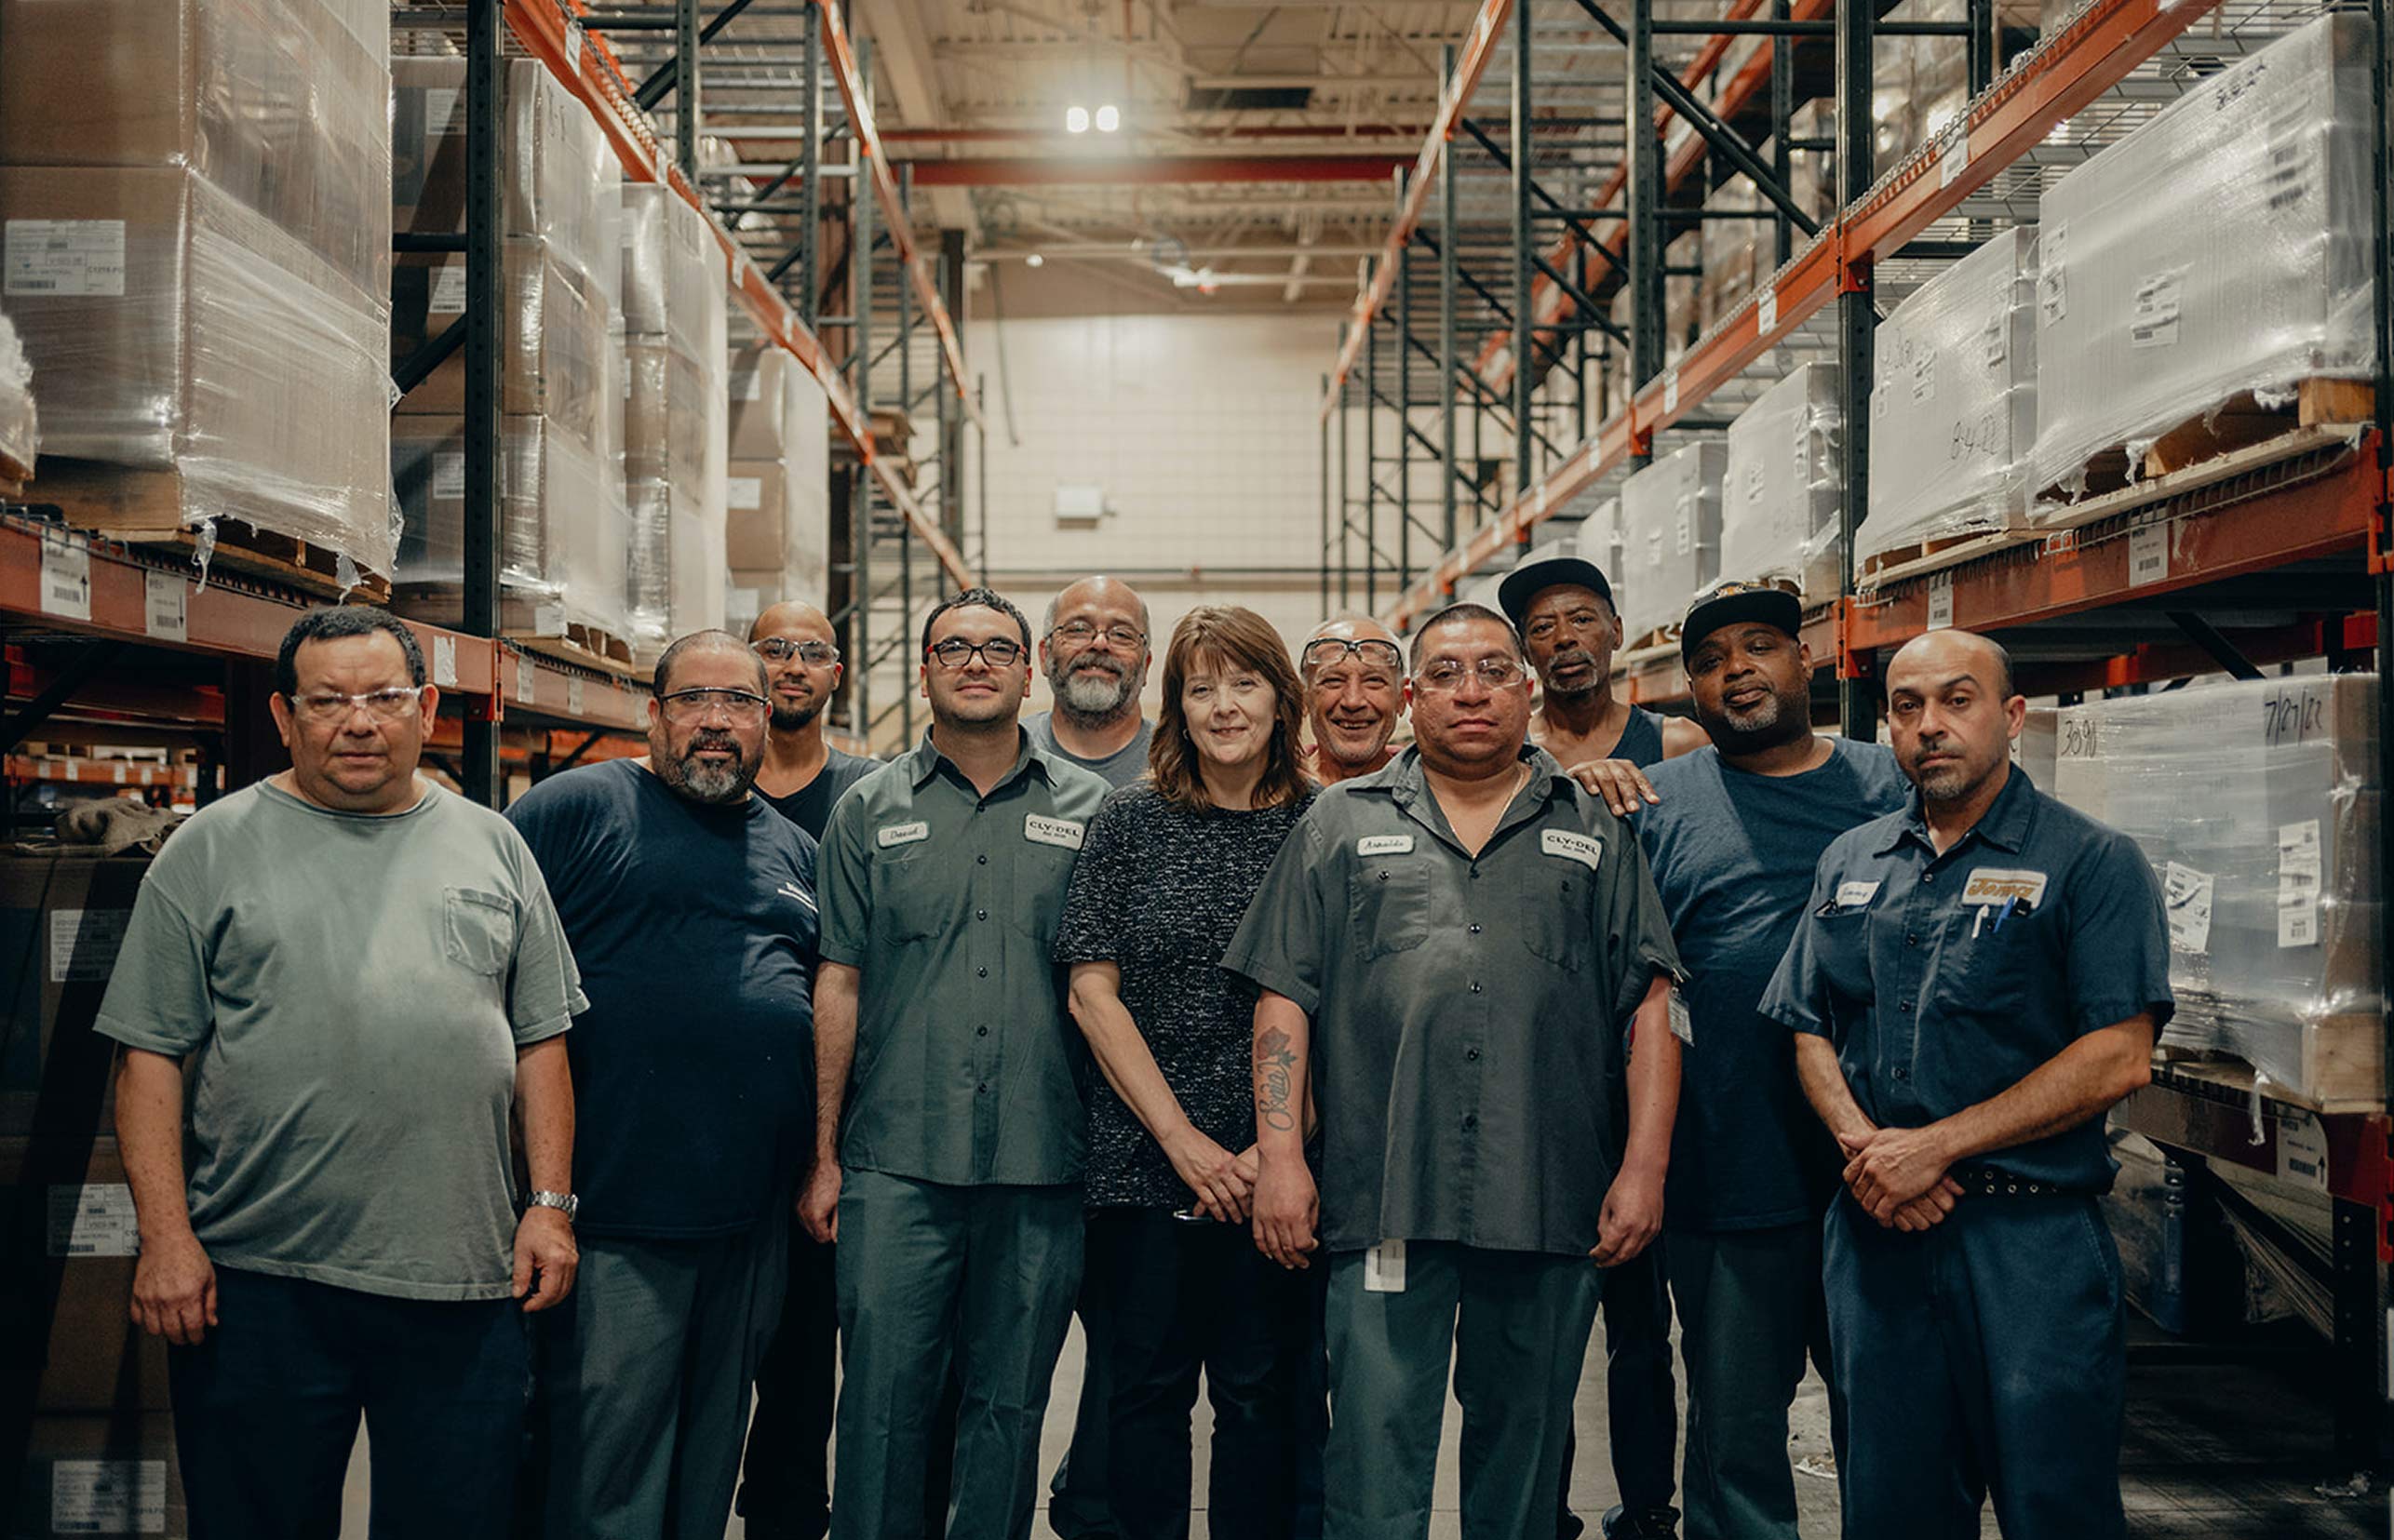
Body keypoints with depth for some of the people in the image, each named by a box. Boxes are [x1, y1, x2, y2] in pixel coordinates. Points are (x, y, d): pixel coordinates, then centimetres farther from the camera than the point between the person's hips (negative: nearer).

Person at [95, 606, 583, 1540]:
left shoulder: (492, 848, 10)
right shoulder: (212, 850, 3)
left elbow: (540, 1041, 11)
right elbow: (152, 1053, 1)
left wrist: (551, 1203, 3)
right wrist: (165, 1236, -7)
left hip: (463, 1285, 2)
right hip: (258, 1280, -1)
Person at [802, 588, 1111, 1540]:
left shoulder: (1089, 809, 7)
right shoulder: (871, 811, 7)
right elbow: (839, 985, 6)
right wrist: (824, 1158, 2)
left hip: (1040, 1169, 1)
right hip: (897, 1165, 0)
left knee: (1011, 1404, 9)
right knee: (882, 1398, 1)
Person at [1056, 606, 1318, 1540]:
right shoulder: (1133, 820, 3)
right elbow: (1093, 992, 0)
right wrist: (1182, 1137, -7)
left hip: (1277, 1170, 0)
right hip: (1150, 1159, 0)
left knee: (1262, 1392, 7)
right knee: (1147, 1385, 8)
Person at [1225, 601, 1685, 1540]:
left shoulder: (1592, 831, 13)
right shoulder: (1344, 824, 11)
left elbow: (1650, 1007, 9)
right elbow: (1285, 999, 7)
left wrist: (1644, 1167, 0)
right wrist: (1280, 1156, -2)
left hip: (1551, 1207, 2)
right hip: (1385, 1204, -1)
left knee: (1524, 1455, 11)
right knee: (1376, 1450, -2)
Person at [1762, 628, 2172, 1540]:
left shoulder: (2092, 863, -2)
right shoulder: (1851, 864, 14)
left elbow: (2119, 1059, -11)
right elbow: (1810, 1033, 14)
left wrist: (1933, 1146, -14)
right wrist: (1862, 1144, -7)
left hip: (2030, 1236, -4)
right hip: (1874, 1229, 5)